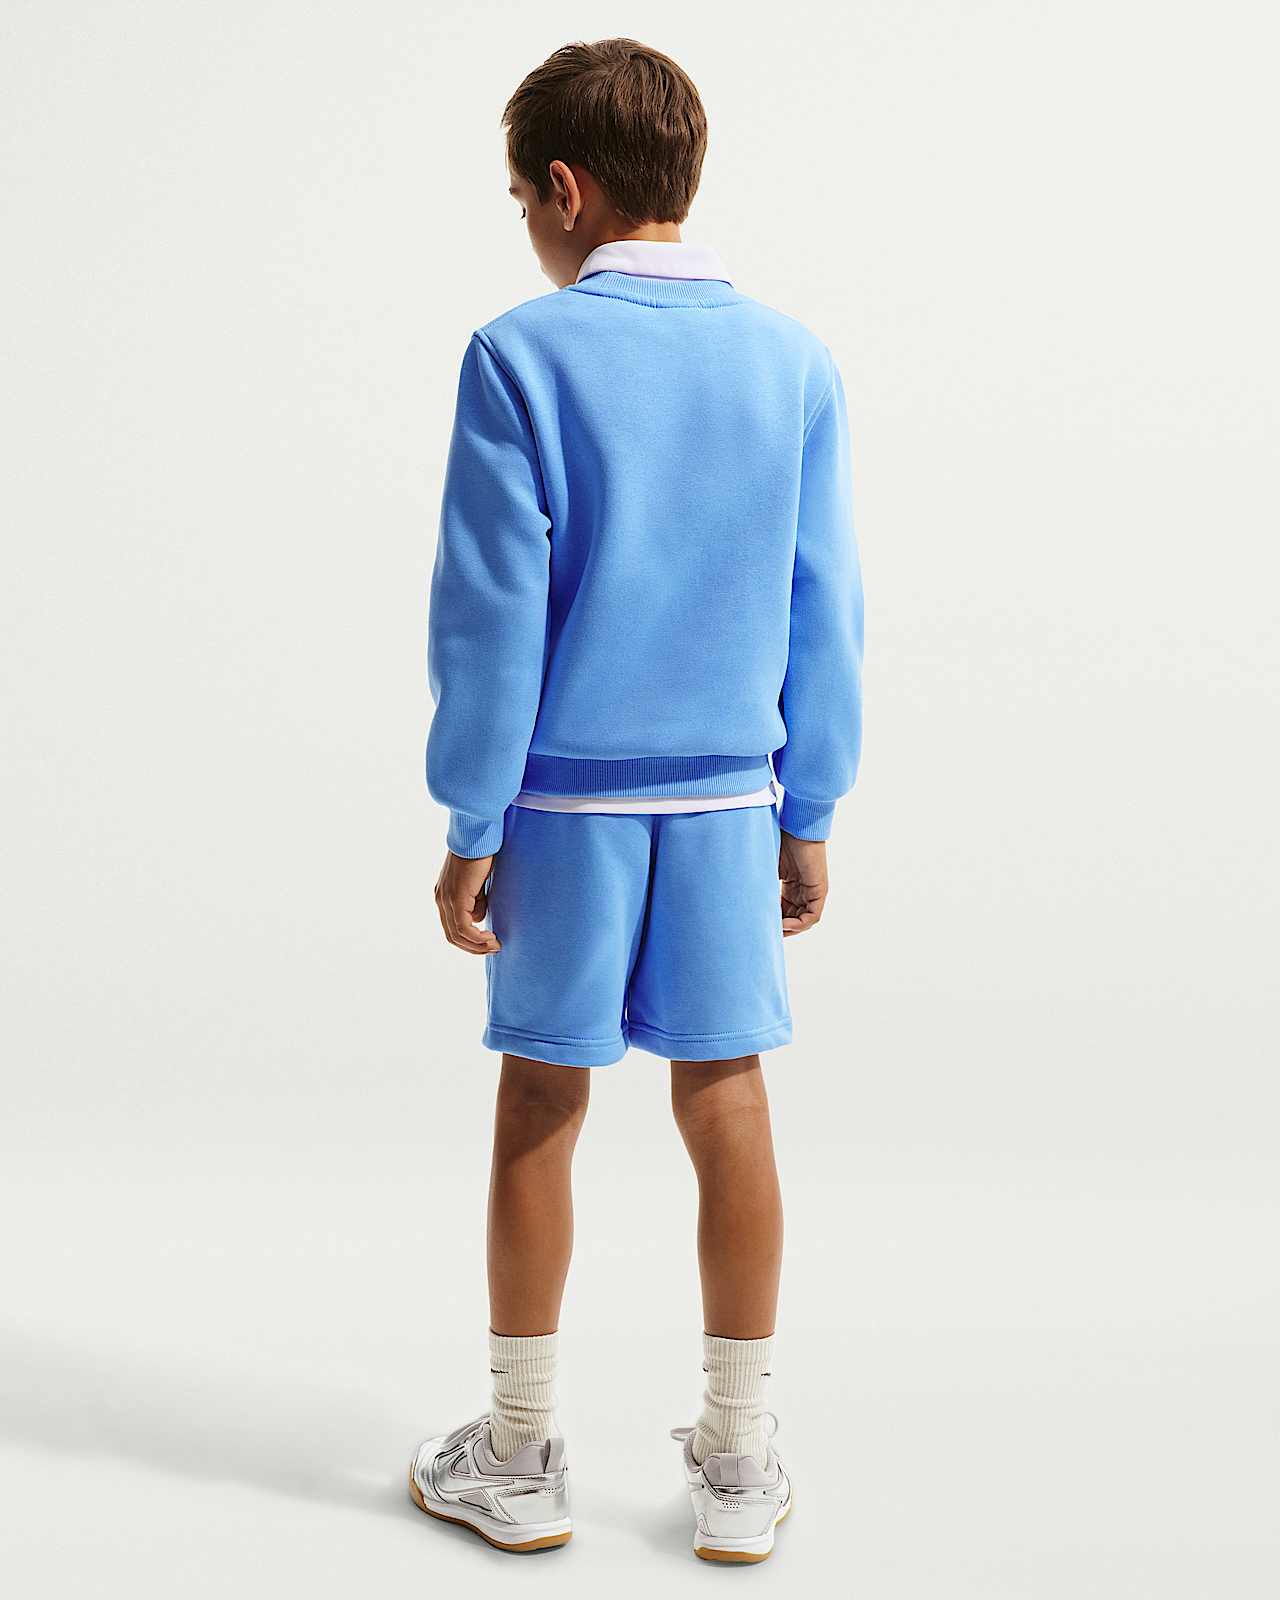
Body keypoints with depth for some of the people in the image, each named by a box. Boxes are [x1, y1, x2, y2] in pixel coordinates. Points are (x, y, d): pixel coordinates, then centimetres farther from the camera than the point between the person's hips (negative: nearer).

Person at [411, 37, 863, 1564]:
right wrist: (809, 820, 11)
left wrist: (472, 826, -2)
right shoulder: (795, 361, 3)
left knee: (540, 1109, 9)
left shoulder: (521, 356, -8)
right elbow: (822, 615, 4)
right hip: (729, 804, 3)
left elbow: (491, 614, -9)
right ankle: (737, 1469, 20)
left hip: (565, 805, -2)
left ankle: (520, 1464, 22)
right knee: (727, 1108, 9)